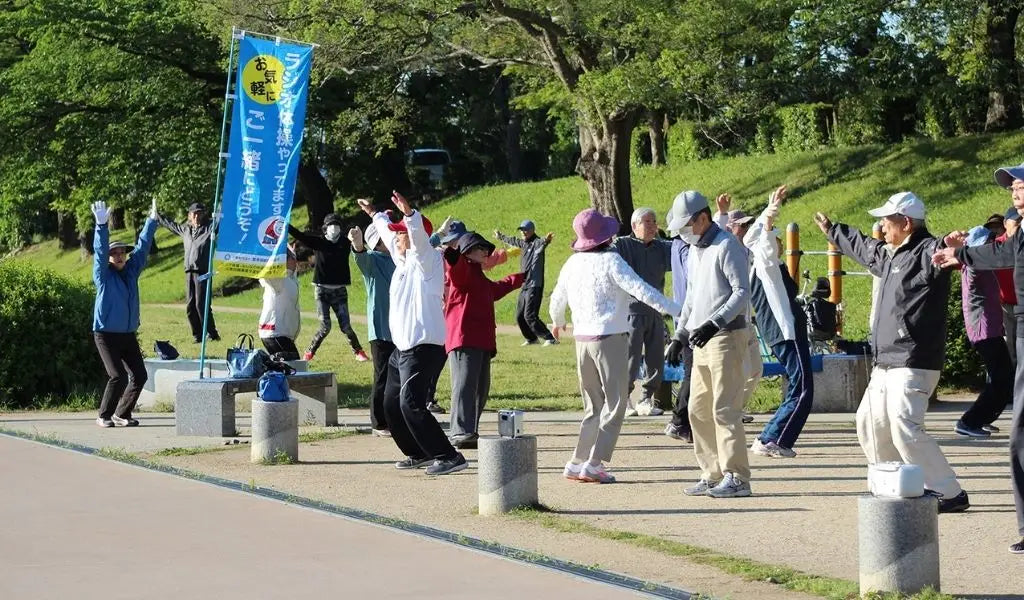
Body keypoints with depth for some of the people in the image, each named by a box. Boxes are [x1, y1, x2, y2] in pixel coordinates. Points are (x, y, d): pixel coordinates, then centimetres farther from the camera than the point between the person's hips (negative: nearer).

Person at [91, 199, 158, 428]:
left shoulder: (132, 271, 9)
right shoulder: (104, 275, -4)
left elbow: (142, 246, 12)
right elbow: (100, 251, -18)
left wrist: (152, 221, 10)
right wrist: (102, 226, -30)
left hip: (128, 334, 6)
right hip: (106, 334, -6)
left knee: (139, 376, 2)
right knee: (118, 376, -15)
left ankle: (122, 414, 16)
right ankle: (104, 416, 0)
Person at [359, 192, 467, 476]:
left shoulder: (426, 260, -8)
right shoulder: (403, 261, 17)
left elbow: (419, 235, -30)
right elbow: (389, 235, 35)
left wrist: (409, 213, -45)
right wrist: (375, 214, 48)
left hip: (424, 346, -10)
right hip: (402, 347, 10)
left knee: (411, 403, -22)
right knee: (391, 405, 16)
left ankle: (449, 457, -22)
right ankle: (419, 453, 29)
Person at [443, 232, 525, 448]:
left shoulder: (480, 278, 27)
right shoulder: (462, 270, -3)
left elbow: (496, 289, 49)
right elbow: (454, 269, -29)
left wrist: (518, 279, 65)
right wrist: (452, 254, -52)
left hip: (482, 341, 10)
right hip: (464, 339, -10)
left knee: (481, 388, 12)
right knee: (465, 385, -18)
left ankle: (470, 431, 18)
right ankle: (461, 432, -25)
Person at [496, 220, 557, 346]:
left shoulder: (537, 243, -12)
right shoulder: (524, 244, 15)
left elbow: (541, 243, -37)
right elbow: (513, 241, 37)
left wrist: (546, 240, -61)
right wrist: (500, 237, 54)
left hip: (534, 286, -9)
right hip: (524, 287, 9)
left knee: (530, 316, -17)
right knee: (519, 316, 16)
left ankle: (550, 339, -13)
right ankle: (532, 339, 32)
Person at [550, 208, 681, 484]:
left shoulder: (572, 263, 8)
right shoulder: (610, 261, -11)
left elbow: (557, 299, 20)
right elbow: (641, 290, -18)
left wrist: (558, 322, 41)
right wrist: (676, 310, -17)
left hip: (582, 338, 7)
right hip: (610, 337, -7)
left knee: (594, 405, 16)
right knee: (614, 404, -1)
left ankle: (577, 462, 12)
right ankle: (593, 463, -9)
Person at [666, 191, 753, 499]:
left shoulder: (727, 246, -10)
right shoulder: (694, 249, 19)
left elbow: (742, 292, -17)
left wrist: (714, 323, -26)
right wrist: (679, 335, 21)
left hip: (726, 337, -9)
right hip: (702, 341, 9)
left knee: (724, 409, -11)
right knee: (698, 409, 8)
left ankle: (736, 477, -9)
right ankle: (713, 474, 15)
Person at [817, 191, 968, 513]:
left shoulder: (927, 252, -14)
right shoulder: (889, 254, 17)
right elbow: (862, 247, 38)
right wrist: (832, 230, 52)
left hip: (913, 365, -11)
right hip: (886, 364, 11)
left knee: (905, 428, -20)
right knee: (870, 424, 18)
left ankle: (950, 493, -15)